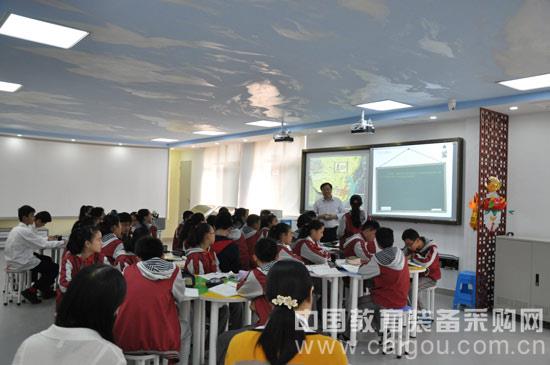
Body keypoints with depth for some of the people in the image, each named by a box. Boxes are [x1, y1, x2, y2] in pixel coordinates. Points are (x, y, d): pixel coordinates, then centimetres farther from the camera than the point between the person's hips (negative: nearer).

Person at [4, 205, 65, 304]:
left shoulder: (17, 228, 7)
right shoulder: (24, 231, -23)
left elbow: (35, 239, 17)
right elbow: (43, 245, -20)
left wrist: (47, 239, 6)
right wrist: (62, 242, -11)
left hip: (15, 259, 10)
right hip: (20, 263, -10)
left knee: (47, 260, 22)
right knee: (54, 268, -2)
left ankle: (46, 291, 28)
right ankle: (31, 291, 6)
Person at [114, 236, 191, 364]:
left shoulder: (128, 271, 3)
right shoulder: (173, 271, -3)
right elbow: (180, 298, 10)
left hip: (124, 340, 3)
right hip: (160, 341, -2)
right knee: (185, 327, 29)